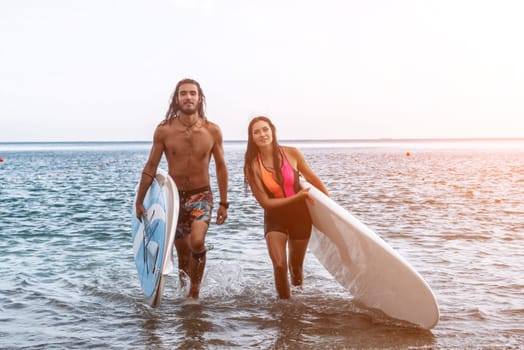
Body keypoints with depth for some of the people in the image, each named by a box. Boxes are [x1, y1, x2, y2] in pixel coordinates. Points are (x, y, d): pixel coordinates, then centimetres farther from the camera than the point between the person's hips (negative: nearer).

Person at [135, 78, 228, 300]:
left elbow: (220, 167, 3)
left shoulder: (212, 131, -7)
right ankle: (184, 290, 37)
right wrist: (139, 201, 2)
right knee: (183, 252, 11)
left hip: (201, 195, -1)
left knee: (197, 242, -23)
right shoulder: (164, 130, -8)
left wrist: (224, 203, 2)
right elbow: (150, 167, 0)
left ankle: (194, 293, -4)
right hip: (174, 196, 1)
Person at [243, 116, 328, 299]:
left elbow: (312, 178, 3)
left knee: (296, 266, 13)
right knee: (279, 265, -17)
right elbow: (265, 202, -13)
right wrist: (296, 197, -17)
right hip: (275, 218, -1)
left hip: (300, 215, 1)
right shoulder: (252, 166, -14)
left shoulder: (291, 153, -12)